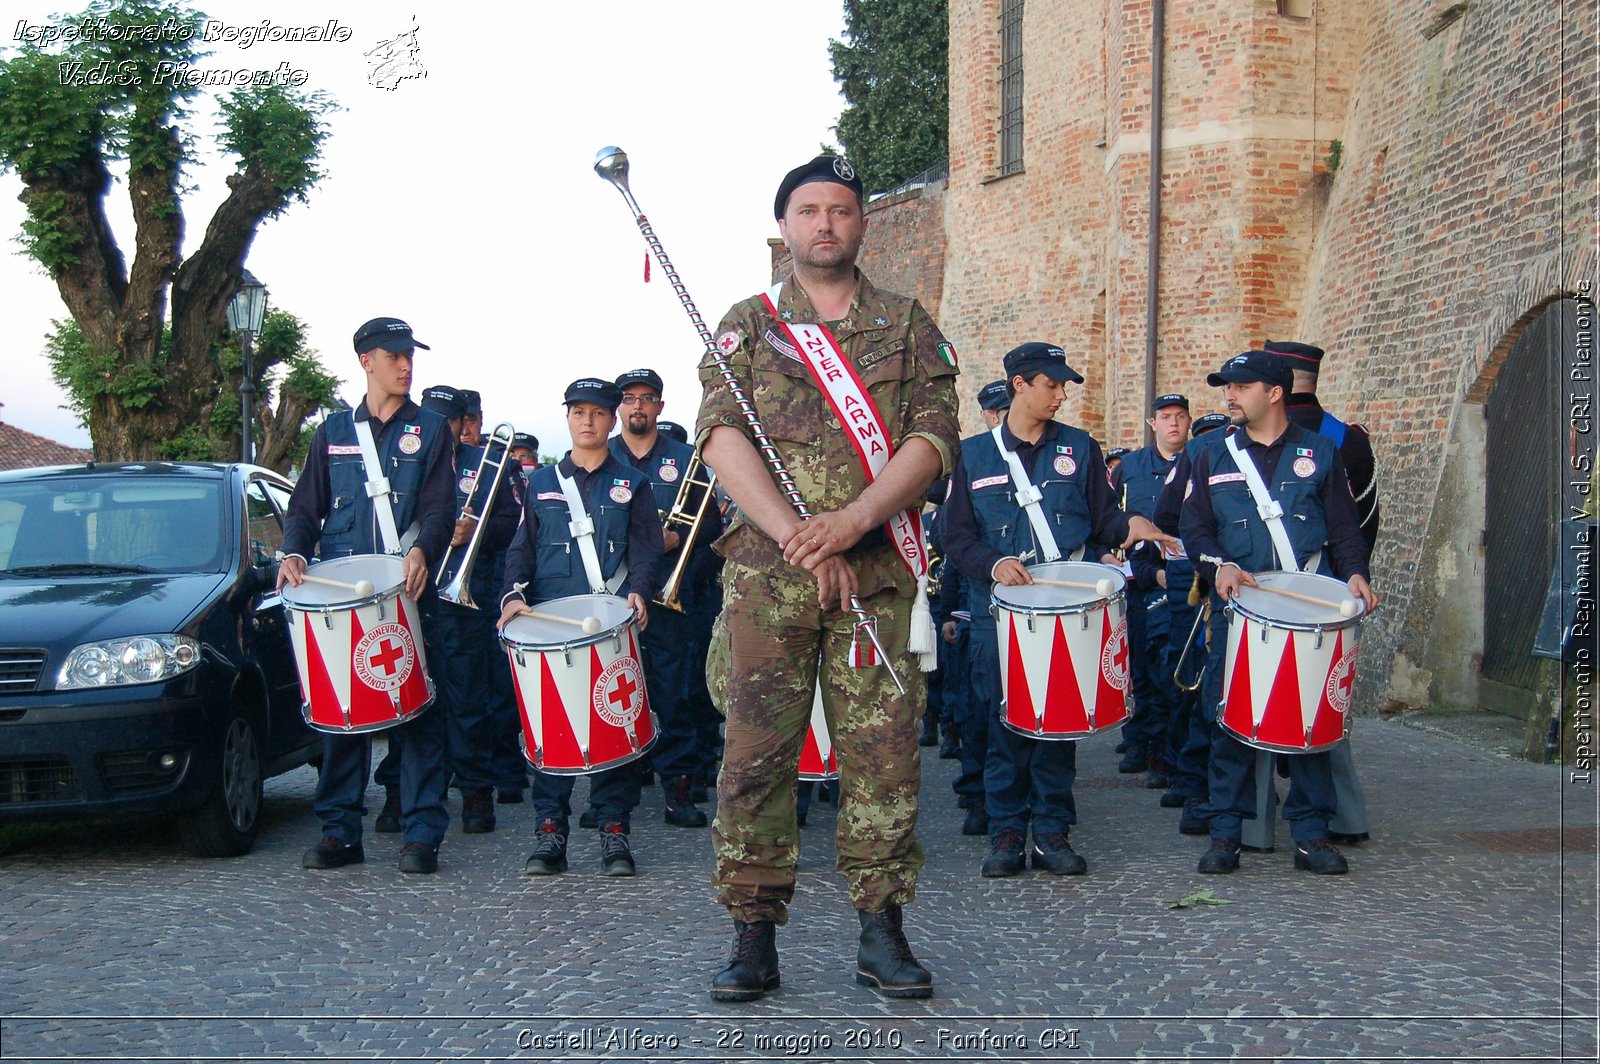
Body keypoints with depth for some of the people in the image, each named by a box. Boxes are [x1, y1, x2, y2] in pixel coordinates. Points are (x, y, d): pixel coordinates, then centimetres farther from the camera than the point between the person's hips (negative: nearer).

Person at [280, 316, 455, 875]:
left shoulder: (431, 430, 9)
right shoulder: (333, 431, 16)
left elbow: (440, 507, -1)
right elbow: (305, 507, 14)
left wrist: (422, 551, -22)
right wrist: (294, 553, -6)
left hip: (410, 591, -2)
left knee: (418, 707, -4)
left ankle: (422, 833, 0)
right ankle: (339, 830, 12)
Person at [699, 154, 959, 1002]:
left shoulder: (908, 326, 11)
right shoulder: (747, 325, 10)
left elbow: (933, 437, -1)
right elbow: (722, 438, -3)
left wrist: (853, 520, -16)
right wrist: (797, 536, -15)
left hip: (879, 573, 0)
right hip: (766, 572, 0)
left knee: (883, 750, 0)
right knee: (756, 752, -1)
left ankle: (881, 932, 11)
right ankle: (754, 937, 8)